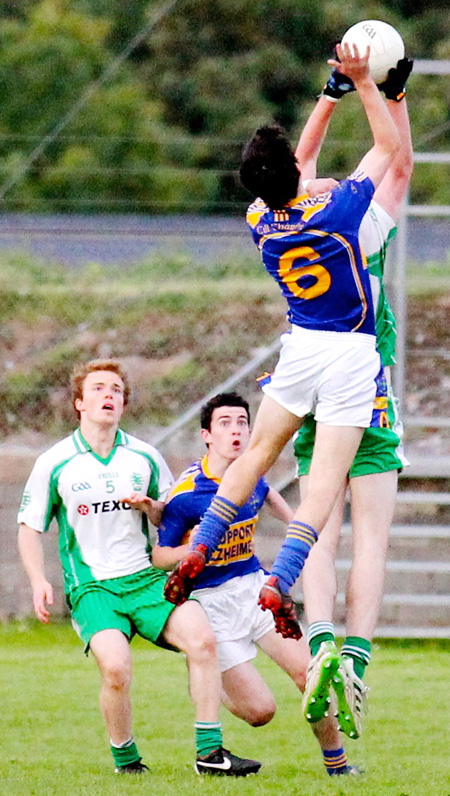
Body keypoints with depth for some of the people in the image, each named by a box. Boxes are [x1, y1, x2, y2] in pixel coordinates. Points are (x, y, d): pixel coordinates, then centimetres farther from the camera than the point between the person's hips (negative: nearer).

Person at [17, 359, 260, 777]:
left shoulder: (145, 457, 8)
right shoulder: (54, 464, 2)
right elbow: (29, 527, 9)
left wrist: (150, 507, -5)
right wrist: (39, 581, -6)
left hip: (146, 578, 3)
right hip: (91, 586, -3)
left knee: (201, 638, -23)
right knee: (116, 669, -28)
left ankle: (209, 750, -15)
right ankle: (124, 758, -3)